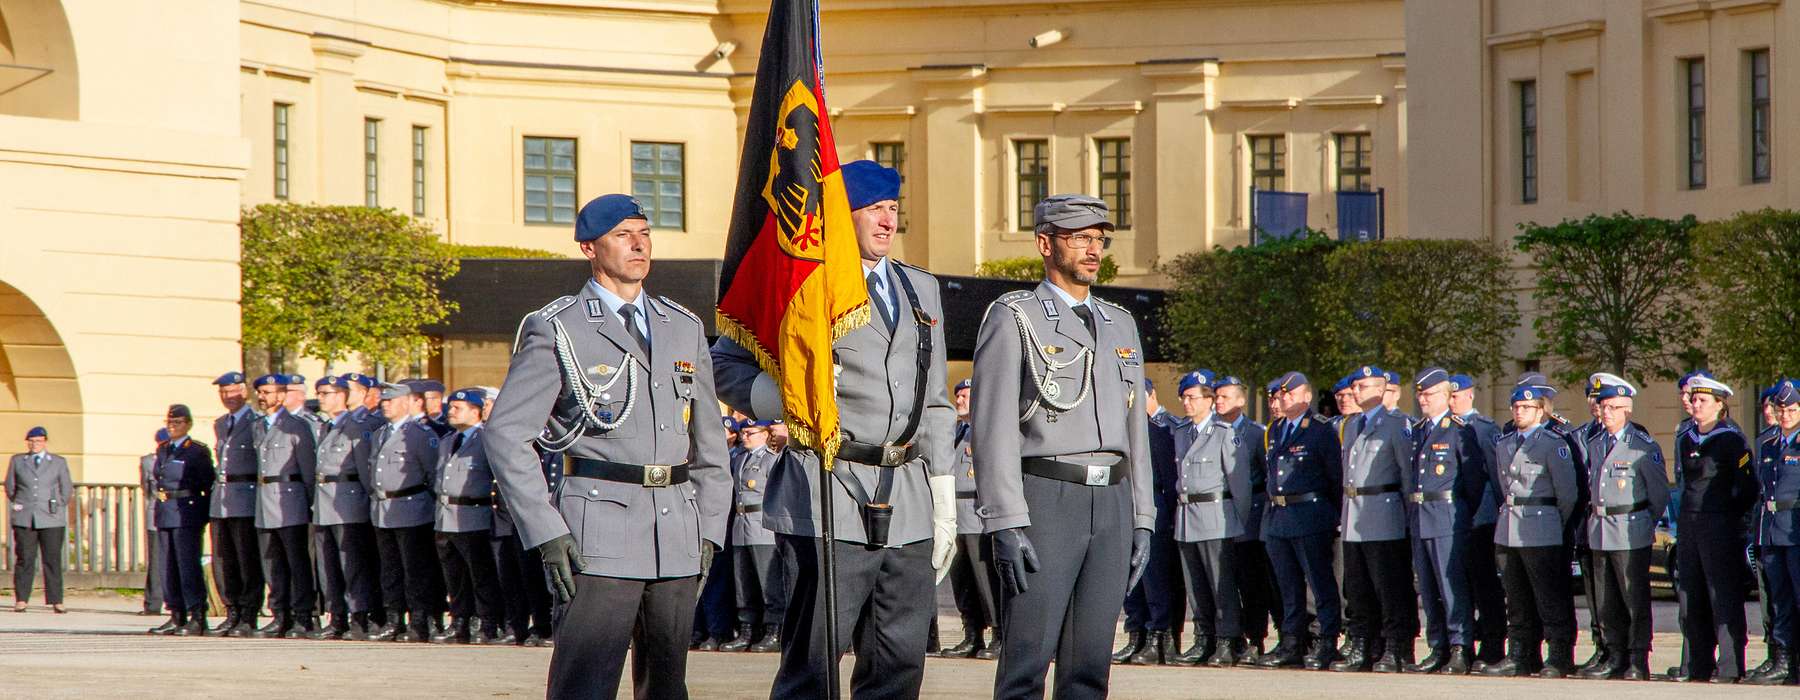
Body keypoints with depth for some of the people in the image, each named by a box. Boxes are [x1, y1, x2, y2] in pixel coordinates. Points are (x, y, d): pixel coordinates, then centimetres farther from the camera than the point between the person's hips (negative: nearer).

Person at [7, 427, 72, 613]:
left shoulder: (59, 462, 9)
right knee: (24, 559, -4)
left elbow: (67, 489, 14)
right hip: (24, 519, 0)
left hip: (51, 520, 0)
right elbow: (10, 486, 18)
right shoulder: (17, 461, 11)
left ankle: (56, 601, -2)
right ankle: (21, 600, -1)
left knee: (53, 560, -3)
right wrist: (17, 504, 12)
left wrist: (56, 508, 10)